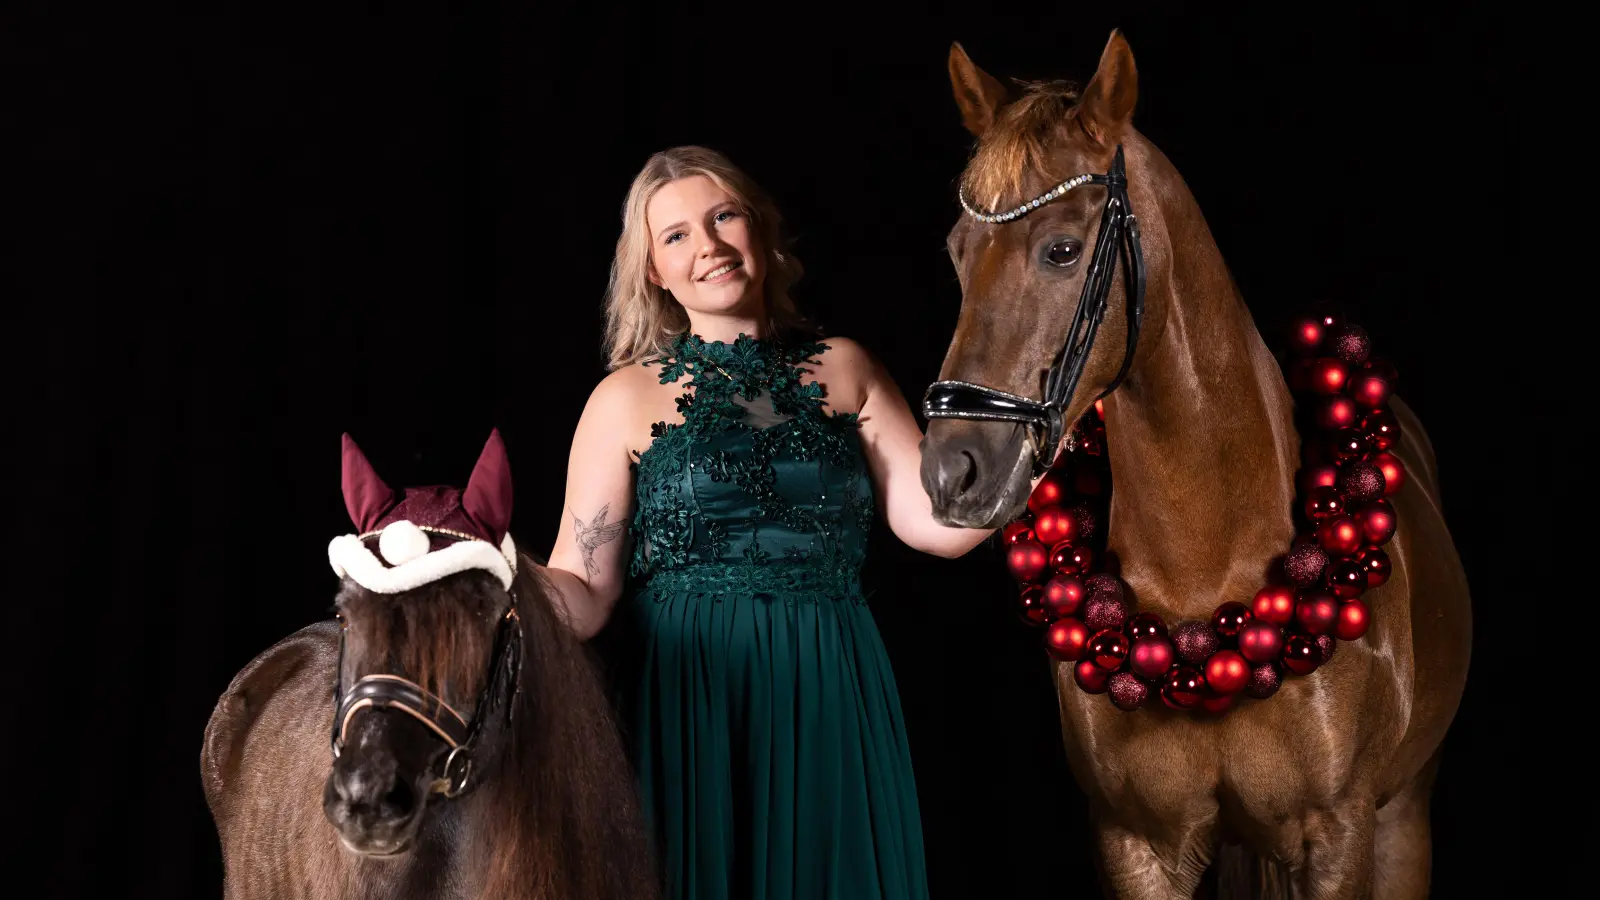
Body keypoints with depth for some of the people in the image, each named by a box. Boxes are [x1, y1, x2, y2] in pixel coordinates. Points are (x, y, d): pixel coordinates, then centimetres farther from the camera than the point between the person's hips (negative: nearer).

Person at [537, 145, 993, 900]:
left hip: (832, 702, 2)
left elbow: (940, 522, -1)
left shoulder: (842, 370, 9)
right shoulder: (627, 399, 3)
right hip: (689, 701, -2)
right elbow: (584, 592, -2)